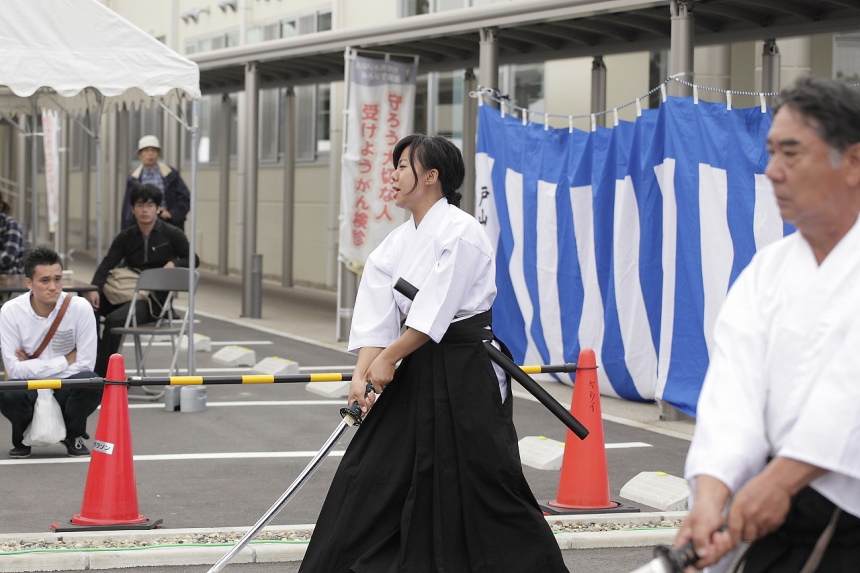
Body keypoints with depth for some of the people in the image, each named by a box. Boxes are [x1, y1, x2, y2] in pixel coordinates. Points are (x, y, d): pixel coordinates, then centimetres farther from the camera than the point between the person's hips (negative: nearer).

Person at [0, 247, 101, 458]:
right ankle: (22, 438, 3)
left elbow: (85, 364, -16)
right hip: (29, 388, 0)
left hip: (67, 388, 0)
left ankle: (74, 435, 1)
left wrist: (32, 367, -15)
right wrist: (66, 361, -19)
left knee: (90, 382, -33)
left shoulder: (80, 308, -15)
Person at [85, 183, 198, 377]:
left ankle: (102, 373, -23)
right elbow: (107, 264, -2)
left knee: (114, 319, -31)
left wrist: (174, 263, -13)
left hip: (155, 298, -5)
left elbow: (192, 260, 10)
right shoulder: (126, 237, 10)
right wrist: (95, 289, -21)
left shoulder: (172, 235, 2)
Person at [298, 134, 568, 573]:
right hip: (416, 372, 8)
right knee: (371, 470, 7)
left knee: (483, 486, -5)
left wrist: (389, 359, -13)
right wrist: (362, 373, -10)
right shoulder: (397, 244, 9)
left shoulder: (460, 233, -15)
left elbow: (435, 312, -18)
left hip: (465, 373, -8)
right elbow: (377, 317, 2)